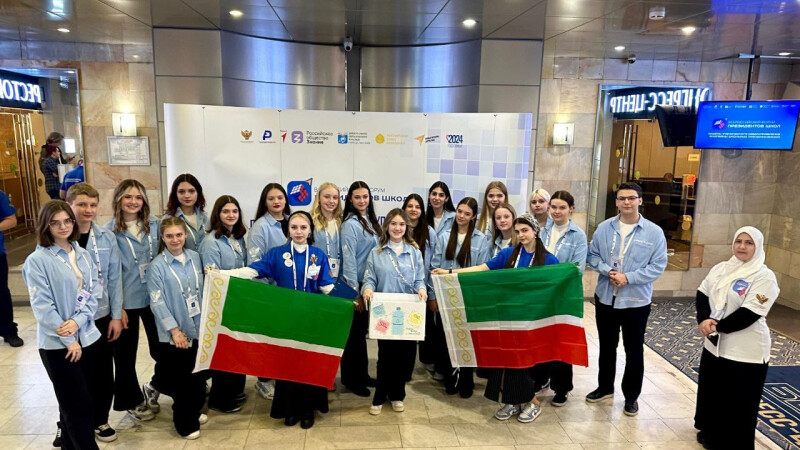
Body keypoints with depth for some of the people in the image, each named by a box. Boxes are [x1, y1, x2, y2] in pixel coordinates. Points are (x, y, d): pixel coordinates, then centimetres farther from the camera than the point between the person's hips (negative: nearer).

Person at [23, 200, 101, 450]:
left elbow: (93, 292, 4)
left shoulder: (83, 255, 8)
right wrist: (68, 340, -13)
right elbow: (42, 306, -13)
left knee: (72, 403, 15)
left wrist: (77, 321, -13)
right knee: (79, 405, -1)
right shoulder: (37, 260, -9)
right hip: (56, 343, -5)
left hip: (85, 337, 5)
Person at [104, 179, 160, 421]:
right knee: (126, 352, 11)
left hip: (155, 296, 3)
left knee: (161, 347, 11)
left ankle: (155, 388, 37)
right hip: (126, 300, -3)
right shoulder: (110, 231, -7)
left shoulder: (154, 224, 2)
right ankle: (132, 400, 30)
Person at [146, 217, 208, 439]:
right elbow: (157, 302, -13)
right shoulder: (157, 266, -11)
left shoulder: (195, 257, 3)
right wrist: (174, 330, -15)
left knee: (200, 374, 14)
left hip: (198, 327, 5)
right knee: (182, 379, 5)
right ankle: (185, 422, 24)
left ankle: (194, 411, 36)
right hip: (174, 333, -5)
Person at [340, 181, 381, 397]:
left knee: (363, 330, 16)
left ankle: (362, 373, 27)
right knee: (355, 331, 3)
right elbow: (348, 259, -18)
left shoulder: (370, 221, 11)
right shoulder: (350, 224, -14)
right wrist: (354, 291, -19)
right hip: (356, 285, -8)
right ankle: (351, 378, 16)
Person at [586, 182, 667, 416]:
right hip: (605, 297, 2)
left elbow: (658, 265, -10)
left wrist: (628, 278, -19)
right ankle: (605, 387, 35)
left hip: (636, 300, -2)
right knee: (606, 346, 17)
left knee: (634, 350, 10)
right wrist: (608, 270, -16)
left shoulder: (654, 232, -8)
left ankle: (631, 396, 27)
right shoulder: (604, 228, -1)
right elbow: (592, 256, 3)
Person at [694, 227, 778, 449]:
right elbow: (702, 295, 3)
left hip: (745, 352, -6)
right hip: (714, 345, 6)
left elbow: (749, 314, -21)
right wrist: (704, 320, -15)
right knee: (711, 393, 20)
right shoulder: (720, 269, 5)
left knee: (738, 404, 5)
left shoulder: (764, 277, -13)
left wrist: (717, 326, -17)